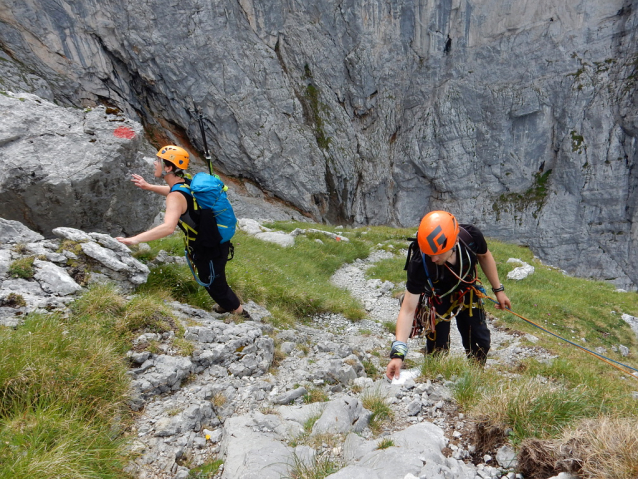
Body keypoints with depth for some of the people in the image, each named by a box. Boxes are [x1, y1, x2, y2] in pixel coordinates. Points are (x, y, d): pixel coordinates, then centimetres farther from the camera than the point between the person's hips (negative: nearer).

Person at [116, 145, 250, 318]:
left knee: (215, 285, 13)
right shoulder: (187, 183, -1)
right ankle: (227, 305, 55)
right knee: (216, 281, 32)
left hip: (209, 249, -9)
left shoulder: (176, 197, -29)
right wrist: (148, 186, 26)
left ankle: (243, 316, 31)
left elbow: (168, 227, -46)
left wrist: (134, 239, -47)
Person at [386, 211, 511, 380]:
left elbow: (484, 256, -6)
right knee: (438, 348, -6)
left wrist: (498, 290, 0)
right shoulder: (419, 264, -40)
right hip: (436, 297, -3)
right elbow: (408, 310, -37)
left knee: (480, 342, 8)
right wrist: (398, 353, -45)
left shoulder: (471, 236, -33)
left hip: (466, 292, 3)